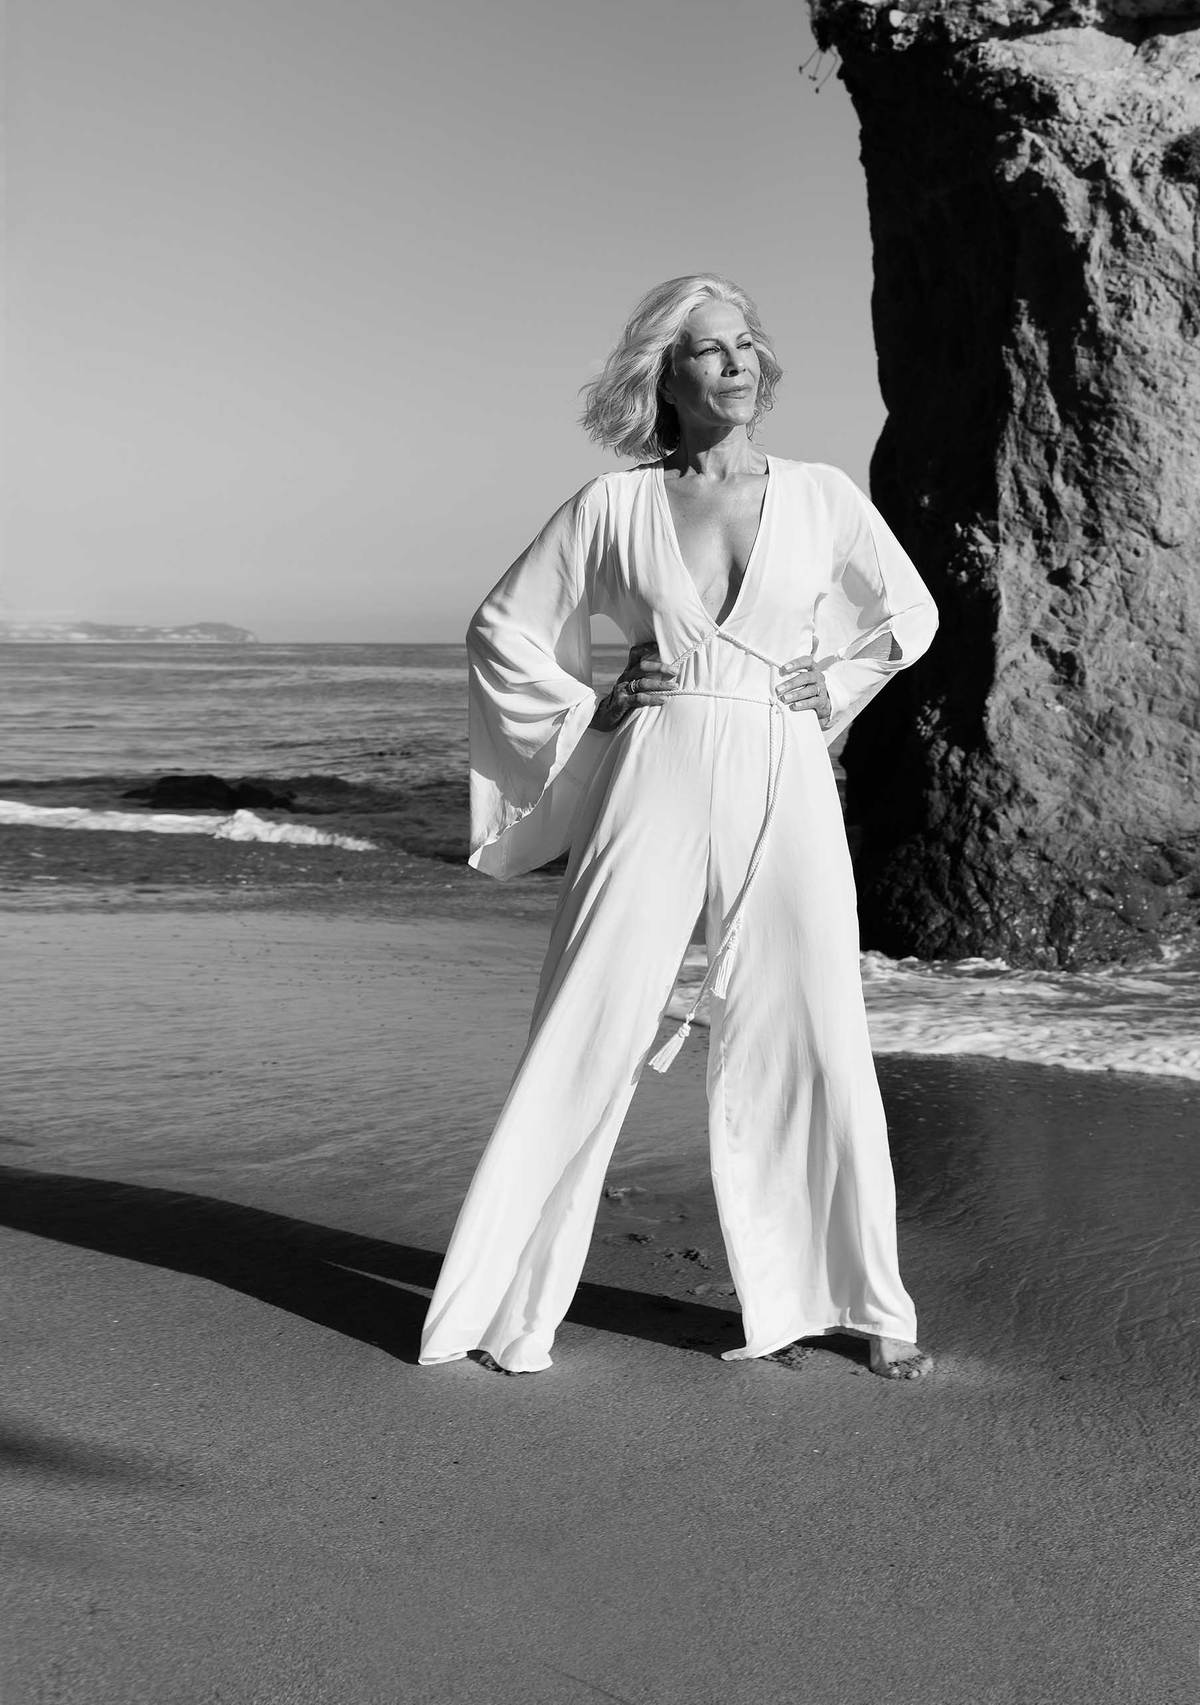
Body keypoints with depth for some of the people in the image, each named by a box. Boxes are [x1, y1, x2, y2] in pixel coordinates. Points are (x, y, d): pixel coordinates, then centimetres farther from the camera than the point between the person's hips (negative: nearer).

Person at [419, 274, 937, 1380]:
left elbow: (908, 613, 23)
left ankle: (867, 1304, 20)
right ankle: (510, 1308, 9)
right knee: (587, 1041, -2)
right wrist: (590, 713, 5)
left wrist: (833, 686, 11)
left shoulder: (823, 497, 7)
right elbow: (502, 628, 14)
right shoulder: (613, 506, 4)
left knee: (816, 1048, 3)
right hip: (654, 788, -1)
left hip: (785, 792, 1)